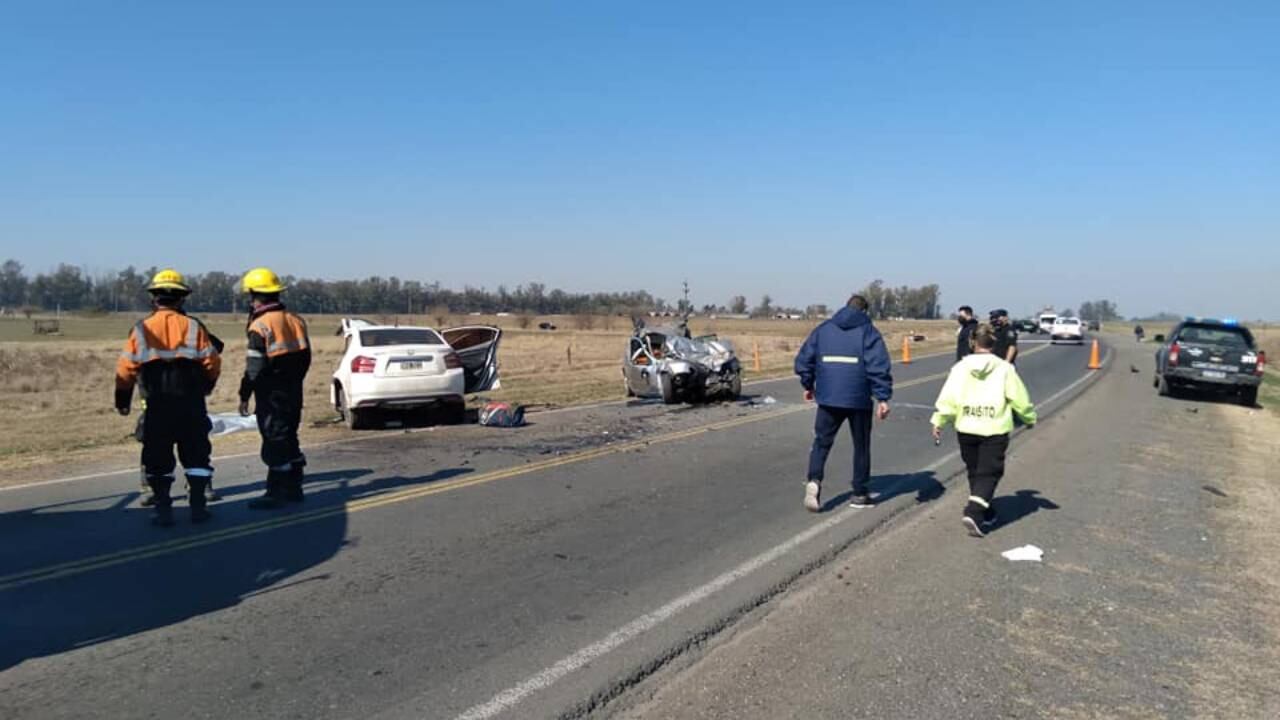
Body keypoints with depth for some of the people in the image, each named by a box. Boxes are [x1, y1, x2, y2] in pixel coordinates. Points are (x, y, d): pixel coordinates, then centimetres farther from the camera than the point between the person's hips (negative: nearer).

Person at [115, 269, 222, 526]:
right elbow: (212, 363, -2)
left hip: (157, 405, 0)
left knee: (157, 458, 9)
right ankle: (198, 506, 10)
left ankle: (163, 510, 9)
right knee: (196, 455, 10)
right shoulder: (193, 327, -2)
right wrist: (206, 386, 18)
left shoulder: (141, 330, -2)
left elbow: (126, 369, -1)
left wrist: (122, 399, 12)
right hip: (191, 404, 0)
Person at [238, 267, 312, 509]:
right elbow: (305, 358, 14)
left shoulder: (260, 326, -15)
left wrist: (244, 396, -9)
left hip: (271, 396, -7)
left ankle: (276, 493, 2)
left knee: (275, 443, -2)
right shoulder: (294, 320, 8)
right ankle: (293, 488, 23)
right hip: (293, 393, 8)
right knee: (289, 440, 16)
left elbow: (254, 368, -17)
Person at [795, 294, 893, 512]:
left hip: (828, 398, 2)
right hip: (859, 399, -2)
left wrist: (808, 385, 21)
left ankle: (814, 480, -15)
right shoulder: (868, 331, -1)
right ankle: (860, 494, 20)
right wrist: (883, 398, -11)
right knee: (861, 446, 13)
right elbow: (879, 366, -12)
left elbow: (804, 359, 8)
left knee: (822, 441, 8)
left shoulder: (823, 329, 8)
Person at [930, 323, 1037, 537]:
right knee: (989, 473, 1)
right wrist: (1029, 417, 19)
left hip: (966, 428, 2)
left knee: (974, 472, 17)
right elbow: (1019, 397, 3)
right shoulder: (1004, 368, -4)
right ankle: (974, 511, -17)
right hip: (994, 429, -2)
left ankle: (984, 513, 29)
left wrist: (938, 421, -1)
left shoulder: (961, 367, -1)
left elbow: (948, 396, -6)